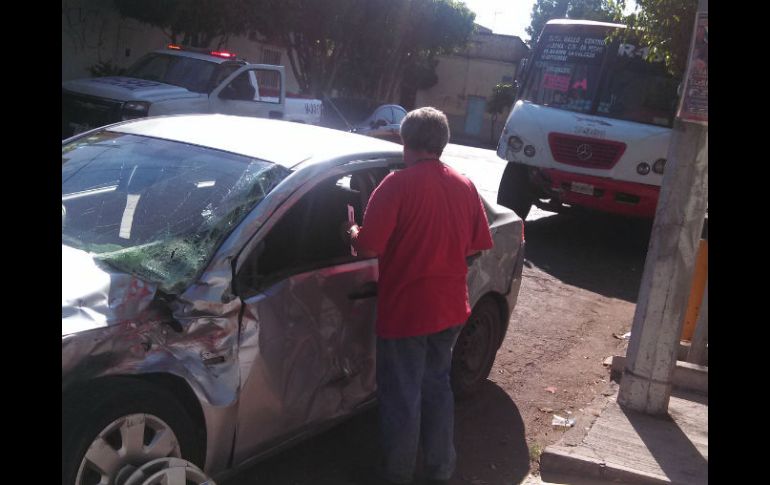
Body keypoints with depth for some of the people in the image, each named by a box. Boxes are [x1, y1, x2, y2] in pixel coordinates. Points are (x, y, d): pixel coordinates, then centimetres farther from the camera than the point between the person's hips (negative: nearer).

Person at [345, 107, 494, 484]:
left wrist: (351, 230, 2)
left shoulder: (398, 184, -16)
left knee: (401, 400, 9)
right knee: (437, 387, 22)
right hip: (450, 309, 6)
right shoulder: (464, 186, 3)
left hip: (404, 311, -6)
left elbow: (369, 247, -19)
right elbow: (478, 245, 8)